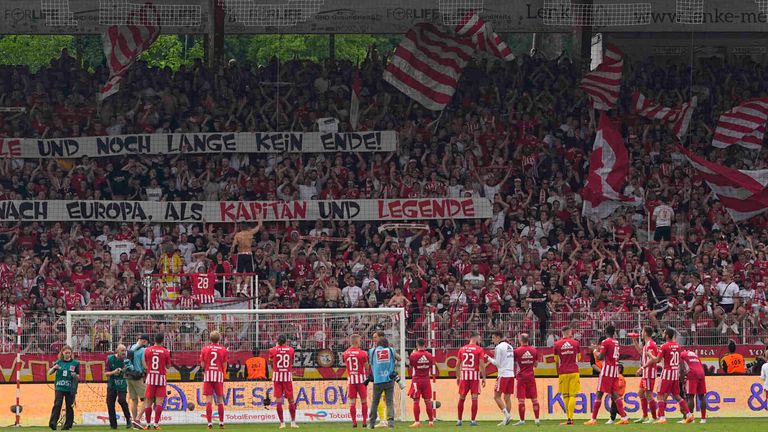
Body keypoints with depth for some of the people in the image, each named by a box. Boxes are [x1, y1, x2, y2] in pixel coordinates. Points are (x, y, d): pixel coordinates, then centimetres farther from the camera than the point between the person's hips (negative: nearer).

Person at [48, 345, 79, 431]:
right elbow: (49, 373, 7)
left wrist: (75, 375, -14)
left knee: (69, 407, 3)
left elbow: (78, 376, 9)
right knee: (57, 405, -13)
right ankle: (53, 423, -20)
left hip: (70, 388, 0)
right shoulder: (59, 362, 6)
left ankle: (67, 425, 11)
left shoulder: (75, 363, 4)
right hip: (59, 388, 0)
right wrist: (54, 367, -13)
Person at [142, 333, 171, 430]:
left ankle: (148, 424, 9)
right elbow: (168, 365, 3)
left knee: (148, 402, 7)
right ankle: (156, 424, -8)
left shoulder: (147, 350, 0)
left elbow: (145, 365, 5)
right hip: (161, 378, -2)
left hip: (150, 377, 2)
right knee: (159, 402, -2)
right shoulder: (165, 352, -5)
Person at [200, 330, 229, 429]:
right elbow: (224, 366, -1)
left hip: (208, 375, 0)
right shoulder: (223, 350, 0)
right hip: (219, 375, 0)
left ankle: (210, 423, -8)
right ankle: (221, 422, 11)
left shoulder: (205, 349, 2)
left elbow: (202, 364, 2)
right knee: (219, 400, 9)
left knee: (208, 400, -1)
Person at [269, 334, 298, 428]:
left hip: (277, 376, -1)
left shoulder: (273, 350, -2)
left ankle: (282, 423, -3)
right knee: (291, 399, 8)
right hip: (288, 376, 1)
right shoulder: (291, 350, 0)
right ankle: (293, 422, 7)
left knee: (278, 400, 1)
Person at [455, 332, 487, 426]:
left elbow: (458, 364, 8)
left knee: (461, 398, 11)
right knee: (474, 398, -1)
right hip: (475, 376, -3)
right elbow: (482, 364, -9)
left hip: (464, 375, 3)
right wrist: (484, 378, -4)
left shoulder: (462, 349, 7)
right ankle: (473, 420, -4)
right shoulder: (479, 349, -4)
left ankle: (459, 420, 12)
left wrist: (457, 377, 17)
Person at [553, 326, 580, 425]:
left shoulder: (557, 344, 2)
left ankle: (569, 418, 6)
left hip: (563, 373, 0)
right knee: (572, 395, -1)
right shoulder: (575, 343, 2)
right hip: (574, 372, 0)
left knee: (565, 395, 8)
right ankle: (570, 418, -13)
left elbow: (556, 361, 9)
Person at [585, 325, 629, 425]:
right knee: (614, 393, 8)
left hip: (607, 370, -7)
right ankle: (624, 417, -2)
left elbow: (600, 357, -12)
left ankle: (594, 419, -4)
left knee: (599, 393, -3)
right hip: (615, 370, 7)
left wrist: (595, 350, 8)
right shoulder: (616, 343, 14)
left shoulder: (605, 342, -9)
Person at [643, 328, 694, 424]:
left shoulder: (665, 346, -12)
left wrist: (650, 355, 8)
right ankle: (688, 414, 7)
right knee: (676, 395, 14)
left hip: (667, 373, -6)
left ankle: (662, 417, -9)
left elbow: (657, 360, -10)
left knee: (661, 395, 0)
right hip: (676, 373, 6)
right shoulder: (677, 346, 8)